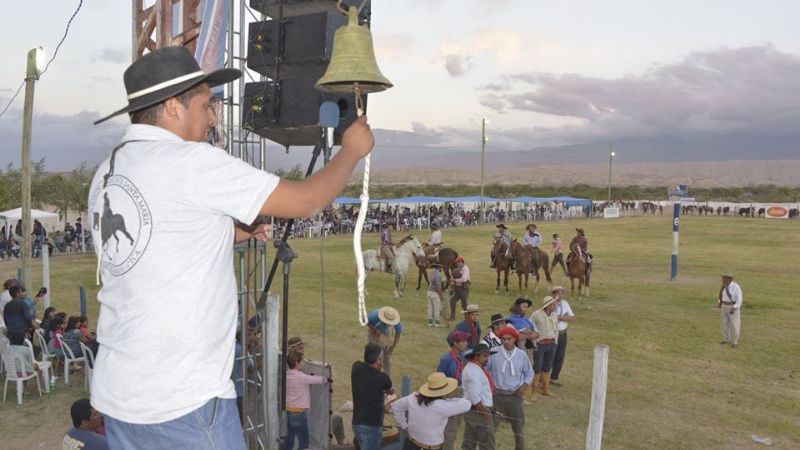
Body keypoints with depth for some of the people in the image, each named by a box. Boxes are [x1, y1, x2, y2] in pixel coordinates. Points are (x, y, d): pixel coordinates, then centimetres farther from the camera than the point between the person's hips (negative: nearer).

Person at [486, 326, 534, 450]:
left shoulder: (521, 355, -4)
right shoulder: (494, 354, -10)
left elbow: (529, 372, 9)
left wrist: (524, 386, -5)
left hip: (515, 396, 2)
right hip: (497, 395, -2)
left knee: (518, 426, 15)